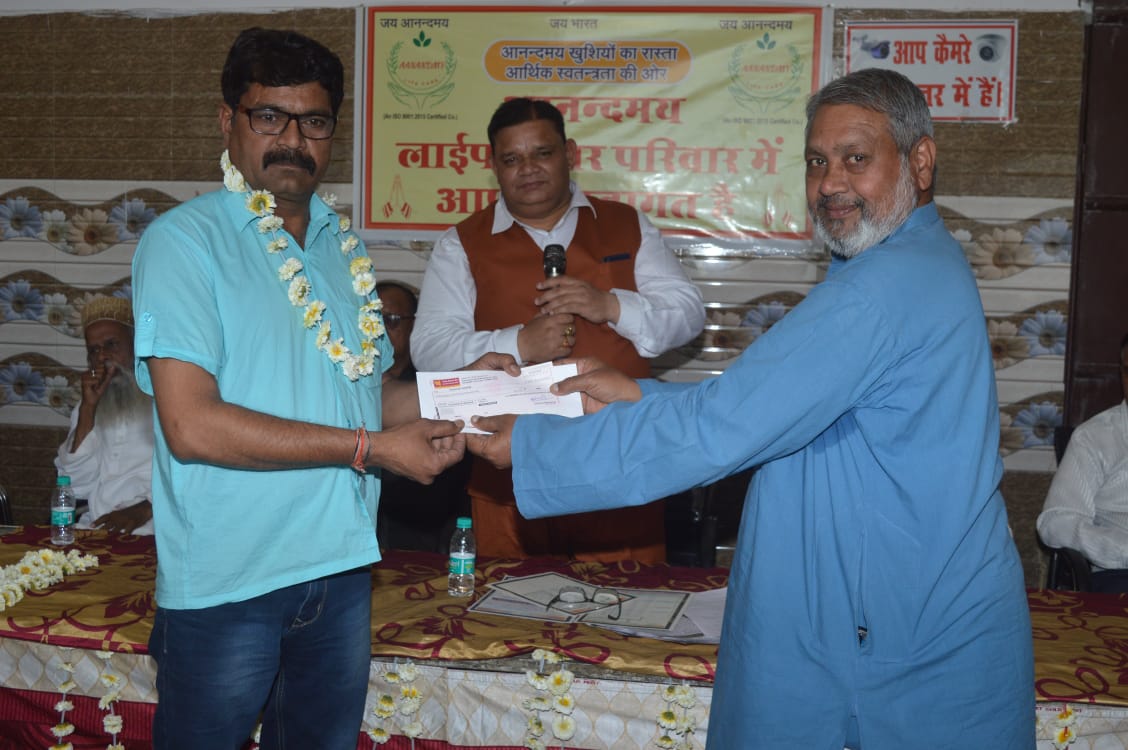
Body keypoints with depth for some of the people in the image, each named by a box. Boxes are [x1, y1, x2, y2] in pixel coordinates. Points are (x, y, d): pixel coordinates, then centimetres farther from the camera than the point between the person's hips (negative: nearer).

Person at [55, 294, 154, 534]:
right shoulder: (90, 404, 21)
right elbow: (77, 485, 9)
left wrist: (143, 510, -20)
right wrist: (88, 409, 2)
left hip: (151, 529, -5)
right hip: (96, 528, 5)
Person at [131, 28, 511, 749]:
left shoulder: (343, 245, 11)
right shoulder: (184, 239, -10)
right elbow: (192, 425, -20)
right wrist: (369, 447, -19)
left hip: (341, 565, 6)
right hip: (226, 581, -6)